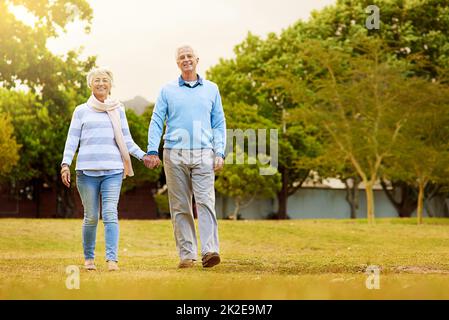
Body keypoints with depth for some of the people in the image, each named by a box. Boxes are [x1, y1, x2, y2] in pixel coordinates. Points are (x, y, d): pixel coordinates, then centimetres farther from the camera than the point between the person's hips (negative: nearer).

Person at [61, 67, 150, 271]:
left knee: (110, 214, -12)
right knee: (91, 217, 1)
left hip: (112, 170, 0)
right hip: (87, 170, 0)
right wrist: (66, 164, -6)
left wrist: (143, 155, 0)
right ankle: (89, 258, 16)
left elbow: (126, 141, 14)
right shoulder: (81, 111, 11)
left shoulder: (118, 110, 14)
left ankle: (112, 259, -18)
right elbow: (72, 140, 7)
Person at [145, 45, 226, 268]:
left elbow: (219, 123, 13)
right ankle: (187, 254, 5)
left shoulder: (211, 89, 14)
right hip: (174, 155, 1)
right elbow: (156, 121, 7)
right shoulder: (167, 90, 11)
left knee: (206, 202, -13)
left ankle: (210, 250, -20)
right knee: (180, 206, 1)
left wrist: (220, 153, 2)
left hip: (203, 154, 0)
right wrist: (152, 150, -5)